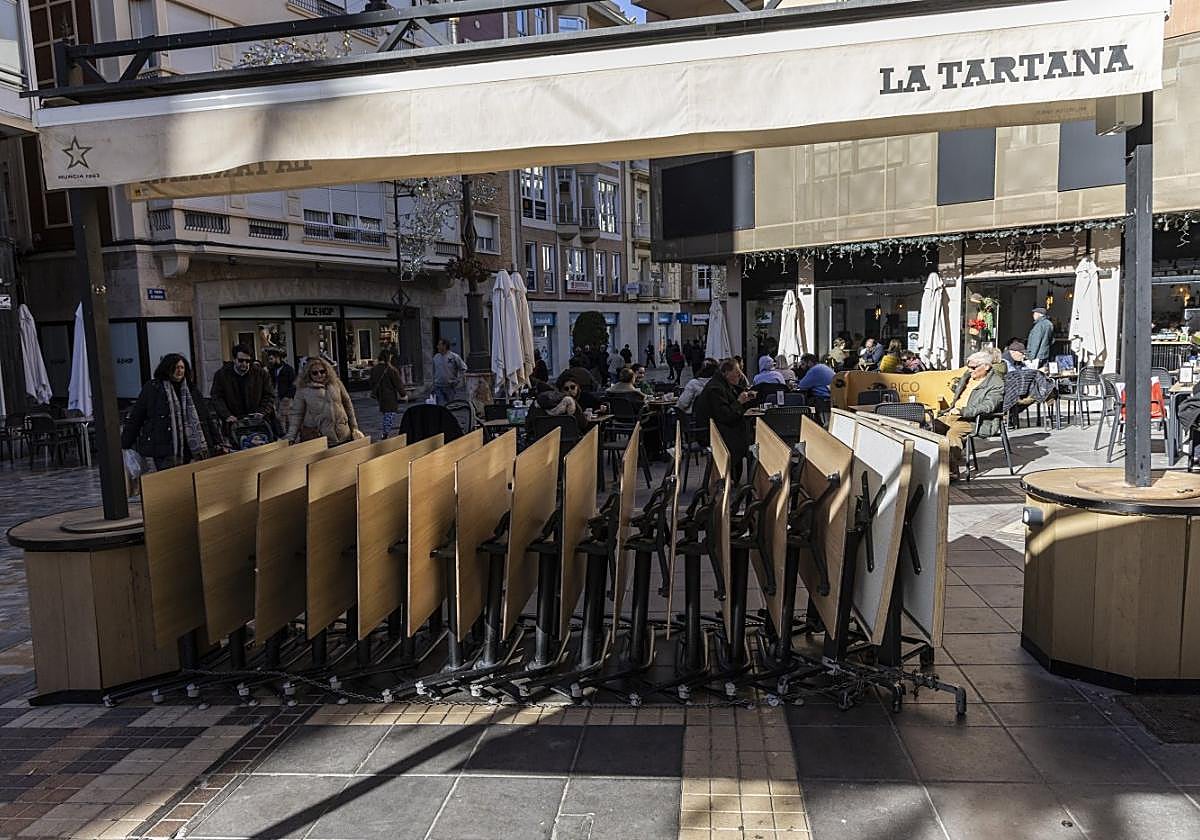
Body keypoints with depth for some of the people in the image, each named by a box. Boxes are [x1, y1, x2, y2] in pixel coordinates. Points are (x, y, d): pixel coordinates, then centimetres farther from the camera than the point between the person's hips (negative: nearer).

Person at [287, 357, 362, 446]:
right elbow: (296, 414, 2)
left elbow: (348, 405, 14)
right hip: (316, 437, -2)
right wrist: (291, 436, -7)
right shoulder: (303, 391, 3)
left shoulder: (336, 384, 10)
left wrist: (354, 427, 13)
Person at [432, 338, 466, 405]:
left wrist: (457, 380, -6)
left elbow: (463, 368, 0)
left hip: (450, 387, -2)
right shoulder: (436, 357, 6)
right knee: (441, 405, -6)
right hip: (438, 387, 2)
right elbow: (434, 371, 16)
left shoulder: (454, 357, -6)